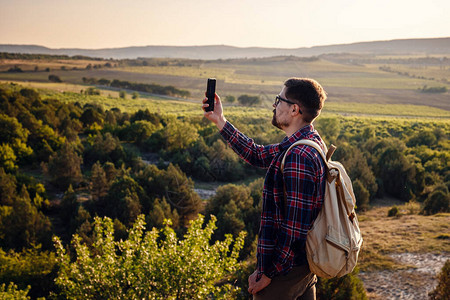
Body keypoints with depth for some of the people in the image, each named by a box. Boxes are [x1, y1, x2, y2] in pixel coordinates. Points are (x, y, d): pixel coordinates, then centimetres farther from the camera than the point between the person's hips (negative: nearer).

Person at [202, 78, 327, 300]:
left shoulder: (298, 156, -27)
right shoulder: (312, 142, 6)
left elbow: (294, 227, -26)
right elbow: (257, 155, 18)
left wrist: (267, 273, -17)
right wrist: (220, 122, 17)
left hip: (287, 268, -10)